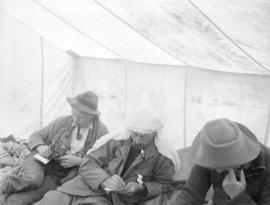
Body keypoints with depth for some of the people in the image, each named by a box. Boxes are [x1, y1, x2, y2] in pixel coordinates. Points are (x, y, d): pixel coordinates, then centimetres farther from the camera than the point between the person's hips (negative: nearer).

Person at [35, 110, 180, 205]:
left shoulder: (163, 156, -6)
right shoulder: (117, 140, -2)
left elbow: (163, 185, 9)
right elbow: (88, 164, -1)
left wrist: (141, 188, -13)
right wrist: (104, 179, -23)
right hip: (93, 185, 2)